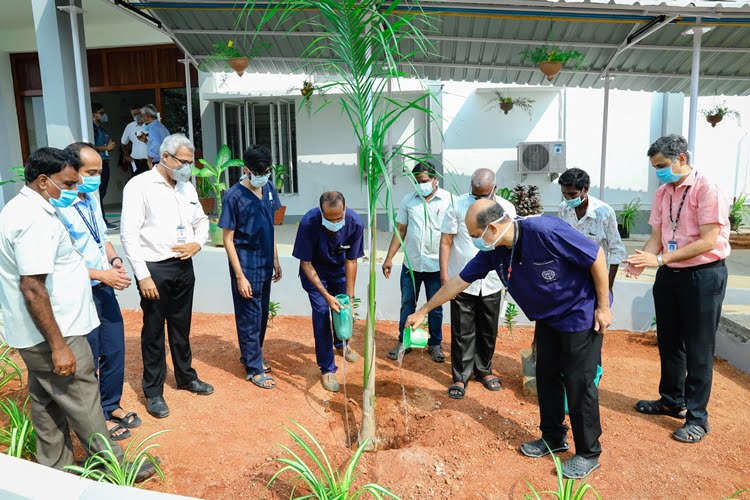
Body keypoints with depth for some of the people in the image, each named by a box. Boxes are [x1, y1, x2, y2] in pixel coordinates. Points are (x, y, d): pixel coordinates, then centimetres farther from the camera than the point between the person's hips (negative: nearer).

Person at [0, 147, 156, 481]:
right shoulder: (36, 219, -22)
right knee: (83, 403, 2)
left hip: (35, 336, 10)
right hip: (52, 334, -10)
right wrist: (58, 345, -24)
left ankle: (54, 472, 31)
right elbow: (32, 288, -27)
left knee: (47, 403, 18)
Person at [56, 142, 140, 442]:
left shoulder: (91, 199, 6)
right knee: (87, 361, 9)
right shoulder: (57, 207, -20)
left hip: (104, 289, 8)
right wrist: (102, 274, -22)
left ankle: (111, 406, 38)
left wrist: (114, 259, -1)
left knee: (114, 350, 18)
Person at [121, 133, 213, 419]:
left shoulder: (187, 187, 9)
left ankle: (186, 376, 36)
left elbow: (201, 220, 20)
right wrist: (143, 276, -17)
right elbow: (129, 234, -14)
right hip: (155, 269, -5)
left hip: (184, 267, 6)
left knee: (181, 327, 19)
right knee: (154, 331, 7)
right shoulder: (140, 186, -10)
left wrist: (197, 244, -1)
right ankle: (153, 392, 22)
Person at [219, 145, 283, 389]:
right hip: (246, 267, -7)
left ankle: (251, 355, 37)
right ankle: (254, 369, 18)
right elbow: (228, 239, -14)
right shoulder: (234, 196, -16)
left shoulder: (268, 188, 3)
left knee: (262, 315, 18)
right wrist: (240, 276, -16)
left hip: (265, 265, 7)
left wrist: (276, 260, 14)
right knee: (249, 318, 5)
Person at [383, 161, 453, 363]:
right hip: (411, 263, 3)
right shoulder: (408, 200, 3)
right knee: (407, 305, 13)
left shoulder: (448, 200, -7)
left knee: (435, 308, 12)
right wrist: (389, 258, 2)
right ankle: (403, 341, 29)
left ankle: (435, 344, 28)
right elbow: (400, 230, 6)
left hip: (436, 265, -2)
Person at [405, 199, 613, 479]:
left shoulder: (545, 231, -32)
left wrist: (603, 307, -16)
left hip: (581, 314, -7)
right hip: (548, 317, 7)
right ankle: (553, 438, 33)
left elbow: (596, 256, -22)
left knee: (578, 383, 0)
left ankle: (588, 453, 18)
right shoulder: (493, 252, -10)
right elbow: (460, 281, -1)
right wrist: (423, 311, 4)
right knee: (547, 377, 13)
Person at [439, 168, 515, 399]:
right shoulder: (457, 206, -8)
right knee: (462, 333, 5)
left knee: (488, 332, 16)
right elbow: (446, 242, -6)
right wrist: (444, 276, -11)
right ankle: (460, 377, 19)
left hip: (492, 283, 3)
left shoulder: (506, 208, -1)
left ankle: (483, 369, 36)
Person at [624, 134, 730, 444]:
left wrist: (660, 258, -26)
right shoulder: (662, 194, 5)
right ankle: (672, 401, 35)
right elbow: (656, 238, 4)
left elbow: (708, 241, -21)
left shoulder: (707, 189, -15)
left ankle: (697, 417, 17)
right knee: (669, 343, 17)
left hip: (703, 276, -6)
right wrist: (641, 263, -16)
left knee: (698, 349, 3)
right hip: (669, 275, 7)